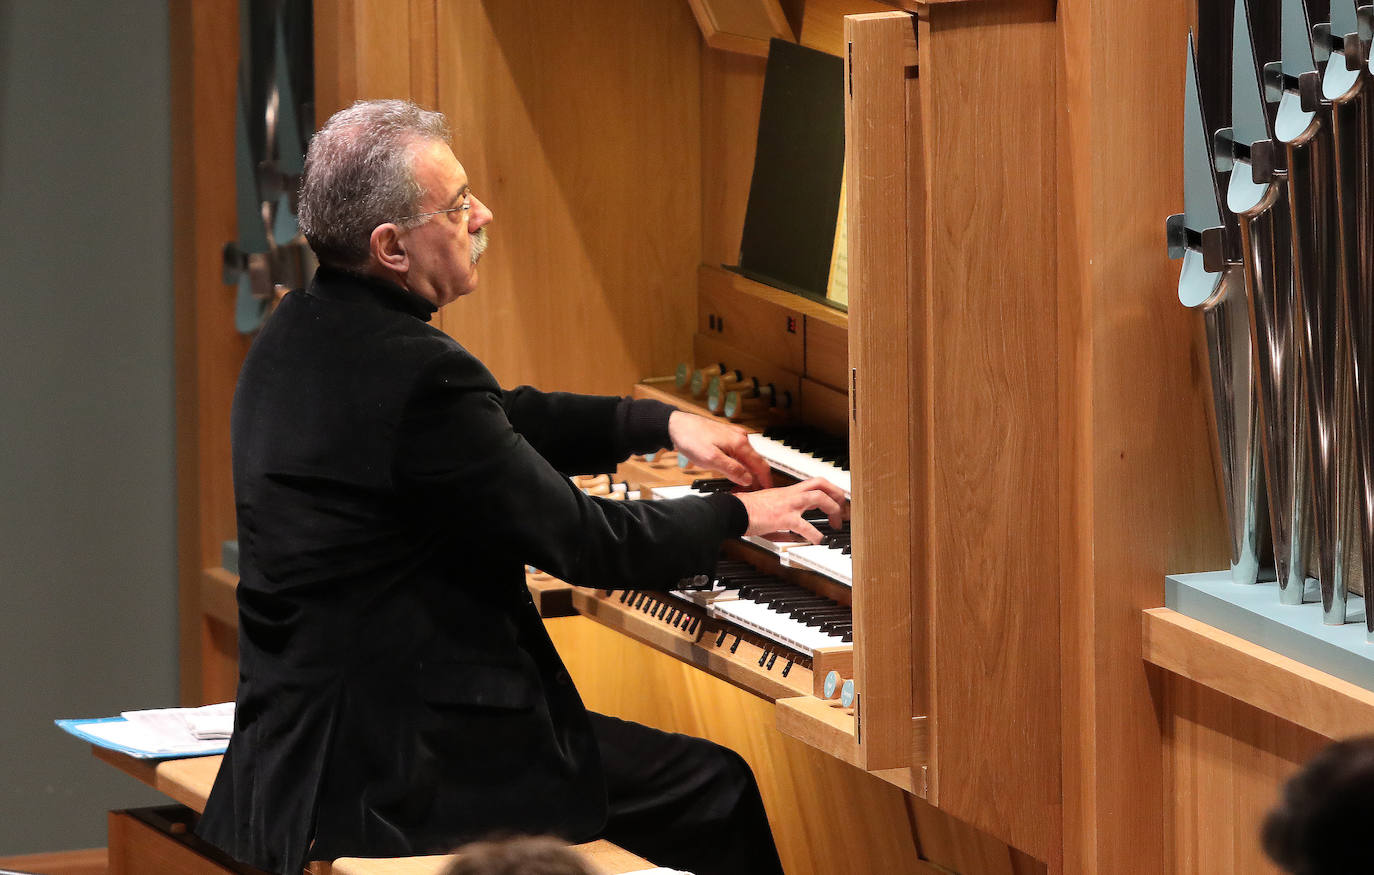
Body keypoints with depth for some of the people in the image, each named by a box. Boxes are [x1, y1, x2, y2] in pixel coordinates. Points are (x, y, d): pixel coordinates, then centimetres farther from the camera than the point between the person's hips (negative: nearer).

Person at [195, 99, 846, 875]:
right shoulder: (418, 373, -23)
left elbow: (500, 427, 23)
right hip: (400, 772, -10)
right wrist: (738, 515, 0)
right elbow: (582, 542, -15)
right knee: (718, 791, 2)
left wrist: (660, 424, 23)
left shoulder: (303, 336, 7)